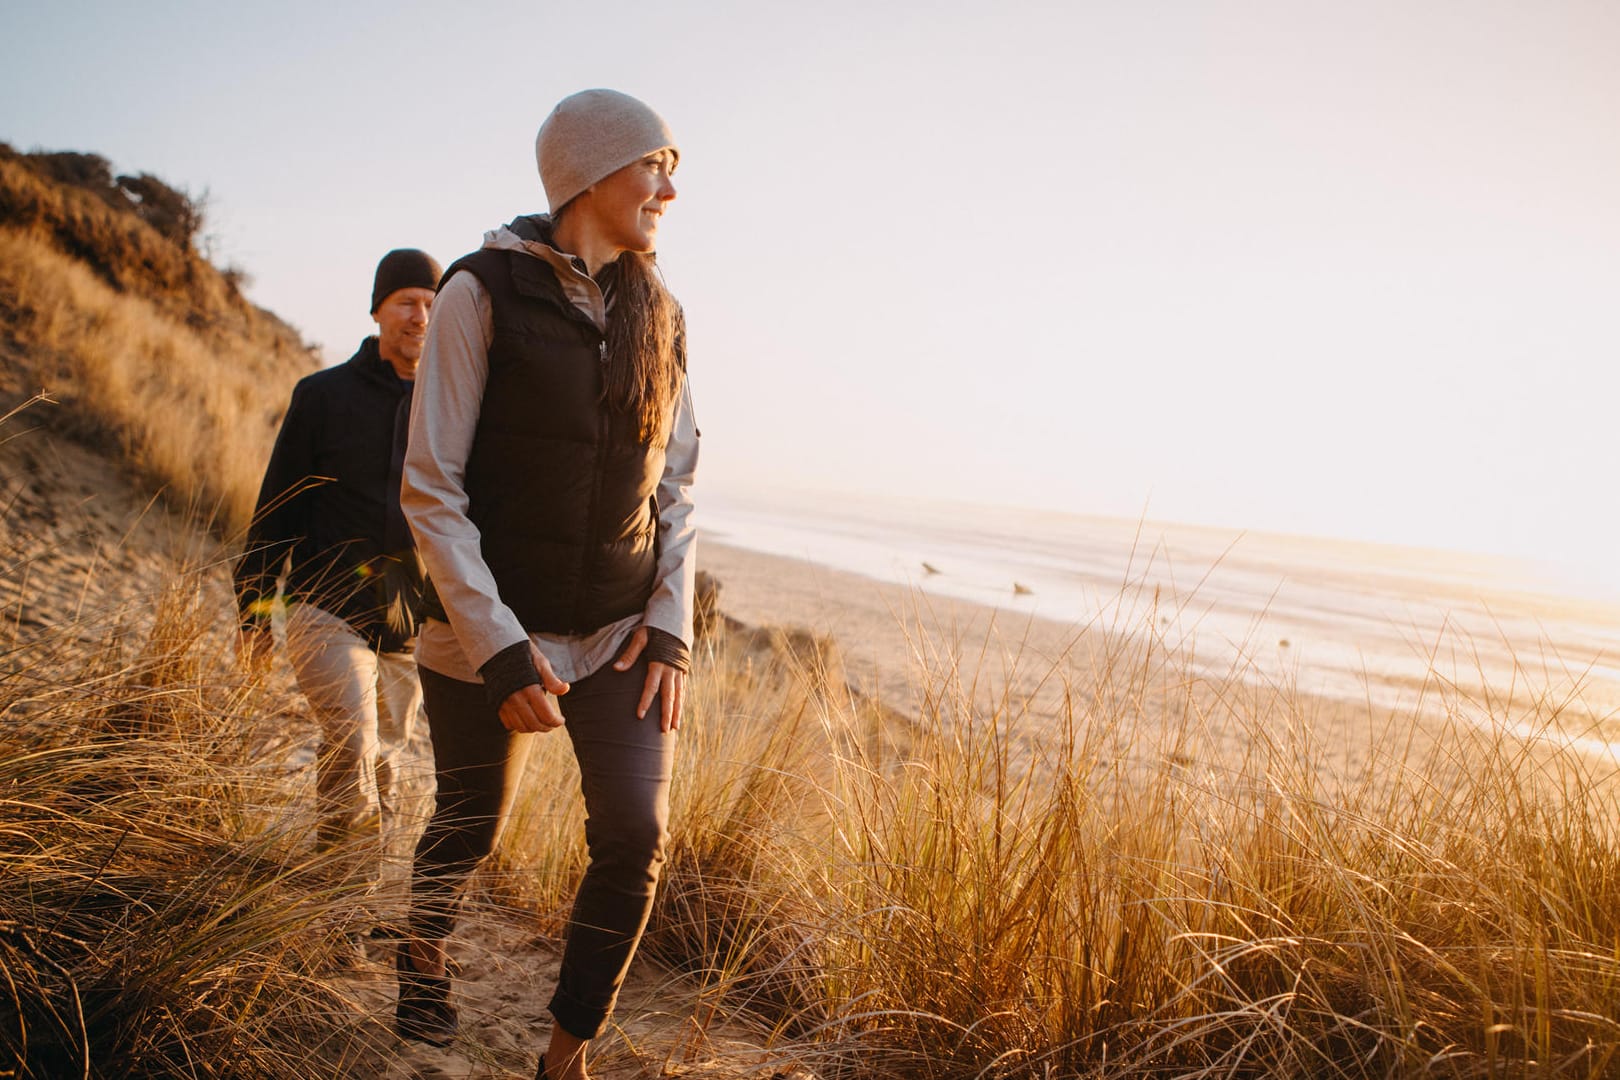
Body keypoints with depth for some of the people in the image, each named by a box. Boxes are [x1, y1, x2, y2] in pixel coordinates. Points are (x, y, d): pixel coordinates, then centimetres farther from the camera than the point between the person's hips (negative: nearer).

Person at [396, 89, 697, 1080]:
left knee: (637, 835, -7)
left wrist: (672, 622, -2)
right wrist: (500, 649, -18)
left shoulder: (656, 312, 6)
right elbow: (431, 488, -12)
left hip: (622, 630, 4)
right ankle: (425, 951, 46)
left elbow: (675, 484, 11)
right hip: (489, 629, -3)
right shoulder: (485, 292, -9)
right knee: (472, 826, 12)